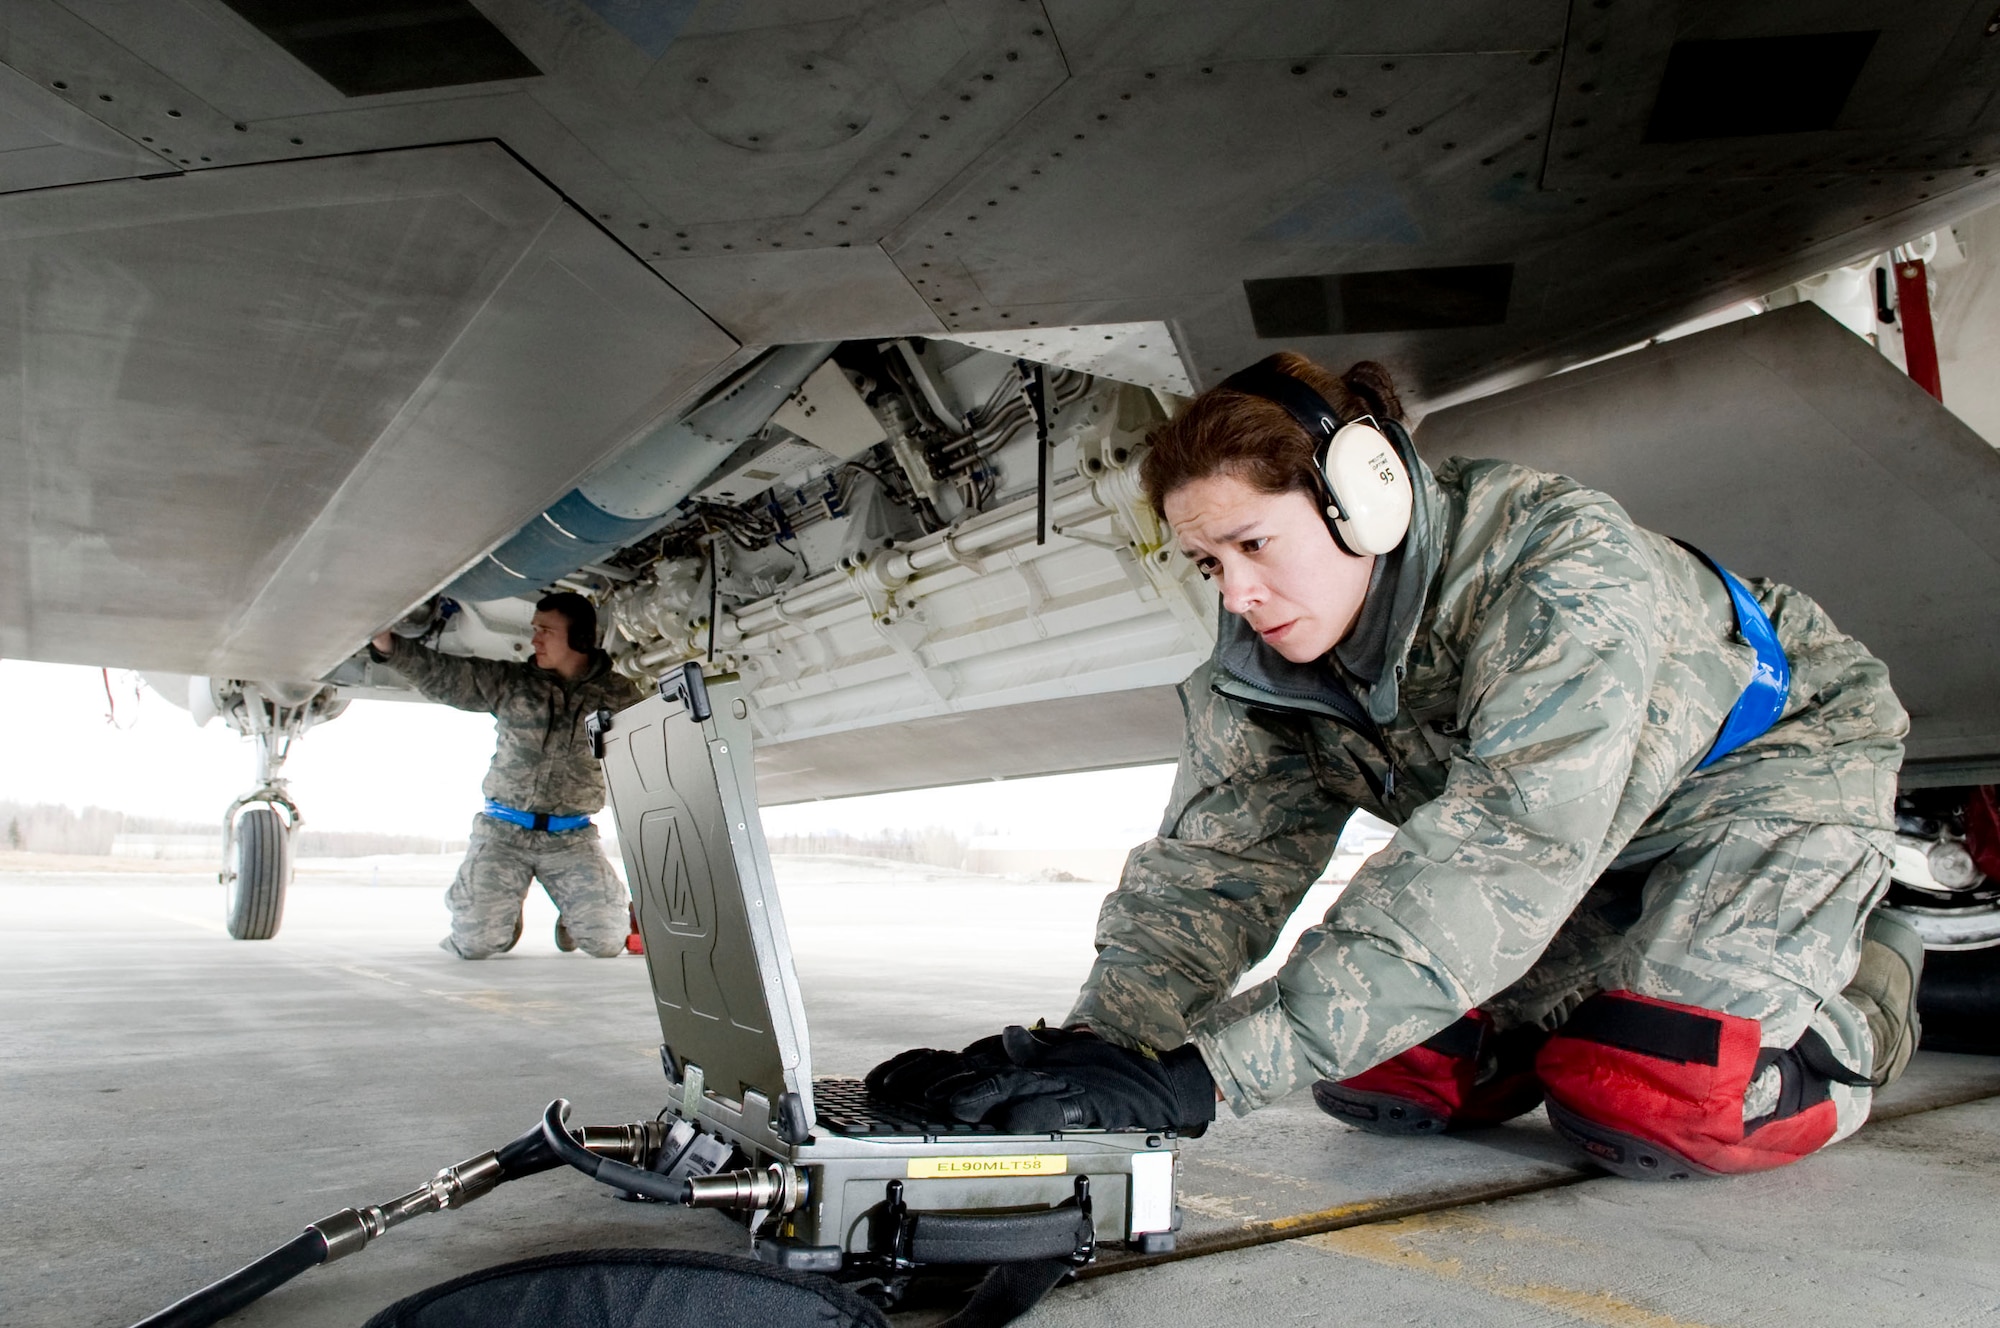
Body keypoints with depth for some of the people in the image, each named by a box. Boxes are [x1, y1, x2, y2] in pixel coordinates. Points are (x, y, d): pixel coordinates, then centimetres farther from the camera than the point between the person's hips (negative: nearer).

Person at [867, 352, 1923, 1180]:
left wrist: (1202, 1072, -56)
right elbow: (1216, 858, -22)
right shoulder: (1263, 655, -18)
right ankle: (1642, 974, 16)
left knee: (1648, 1098, -25)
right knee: (1385, 1068, -9)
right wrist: (1099, 1038, -41)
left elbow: (1497, 858, -48)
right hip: (1571, 835, 5)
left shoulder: (1563, 569, -37)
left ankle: (1860, 983, 8)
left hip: (1769, 757, -5)